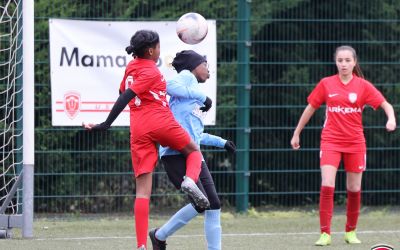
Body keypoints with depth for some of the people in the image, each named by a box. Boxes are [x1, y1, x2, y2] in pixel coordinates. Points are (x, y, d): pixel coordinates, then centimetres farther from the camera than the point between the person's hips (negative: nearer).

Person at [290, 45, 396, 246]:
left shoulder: (363, 86, 0)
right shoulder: (326, 84, 2)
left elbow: (386, 105, -2)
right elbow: (310, 108, 11)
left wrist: (391, 119, -24)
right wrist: (297, 133, 14)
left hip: (355, 143, 1)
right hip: (331, 141, -1)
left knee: (354, 189, 6)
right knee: (327, 186, -15)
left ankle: (351, 232, 23)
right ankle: (325, 233, -10)